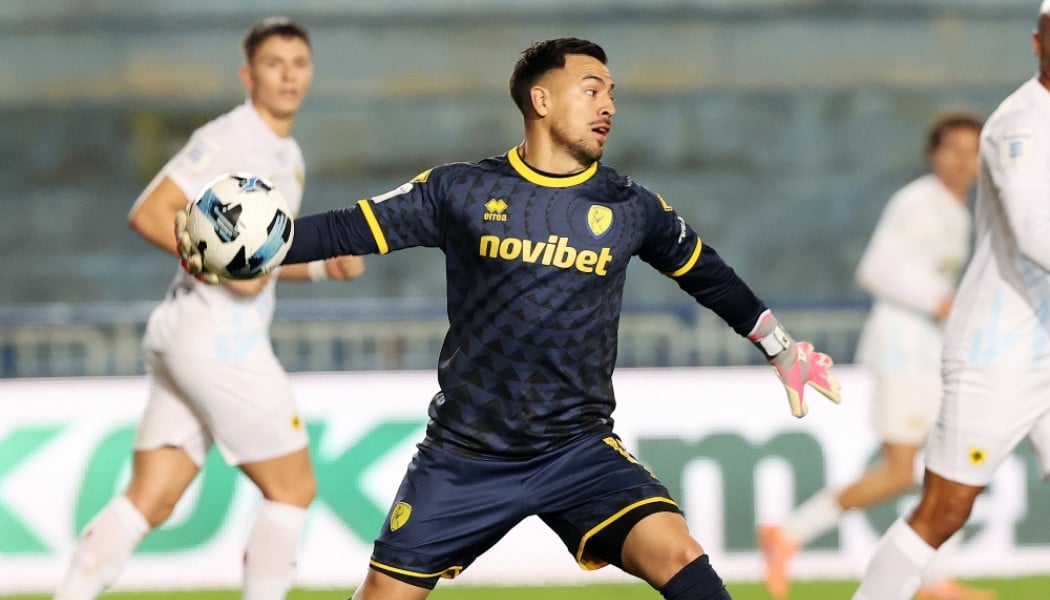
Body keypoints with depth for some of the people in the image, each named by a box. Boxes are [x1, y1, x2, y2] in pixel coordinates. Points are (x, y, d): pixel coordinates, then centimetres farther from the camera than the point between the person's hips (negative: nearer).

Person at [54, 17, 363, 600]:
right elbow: (148, 214, -16)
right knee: (293, 488, 0)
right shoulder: (227, 139, -10)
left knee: (148, 502, 4)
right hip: (217, 338, -9)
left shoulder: (288, 156, 20)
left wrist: (323, 266, 13)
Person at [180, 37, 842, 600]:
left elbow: (708, 276, 19)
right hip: (464, 457, 0)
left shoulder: (631, 209, 4)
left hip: (578, 449, 0)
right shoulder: (461, 191, 0)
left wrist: (785, 350, 26)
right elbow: (352, 229, -1)